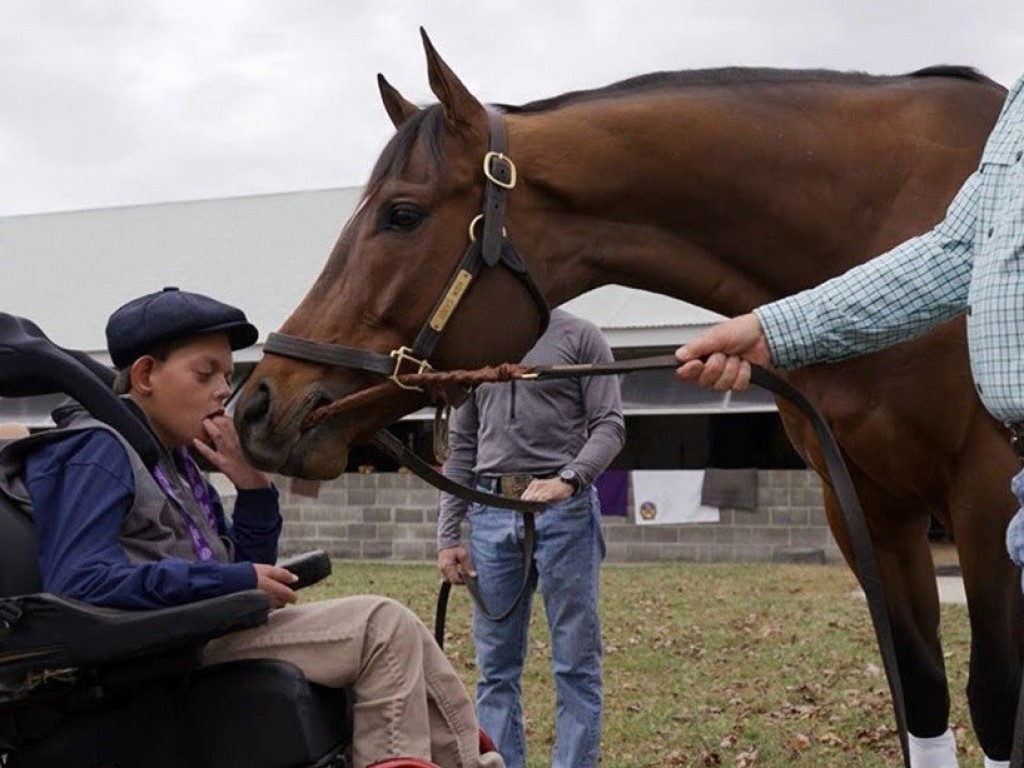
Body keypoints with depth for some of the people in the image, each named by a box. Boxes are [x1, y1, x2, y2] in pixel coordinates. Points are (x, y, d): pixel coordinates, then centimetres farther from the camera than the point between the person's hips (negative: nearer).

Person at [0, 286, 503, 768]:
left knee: (391, 631, 8)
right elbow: (76, 582, -24)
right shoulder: (98, 451, -9)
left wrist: (253, 489, 1)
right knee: (383, 625, -14)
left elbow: (243, 567, 19)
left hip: (211, 634, 9)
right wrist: (232, 582, -22)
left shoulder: (175, 461, 19)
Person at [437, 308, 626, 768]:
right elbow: (460, 450, 14)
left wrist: (568, 479, -22)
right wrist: (447, 536, 7)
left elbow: (609, 427, -4)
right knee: (496, 667, 6)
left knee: (576, 664, 0)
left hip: (563, 510, -4)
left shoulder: (580, 338, 2)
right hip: (490, 513, 4)